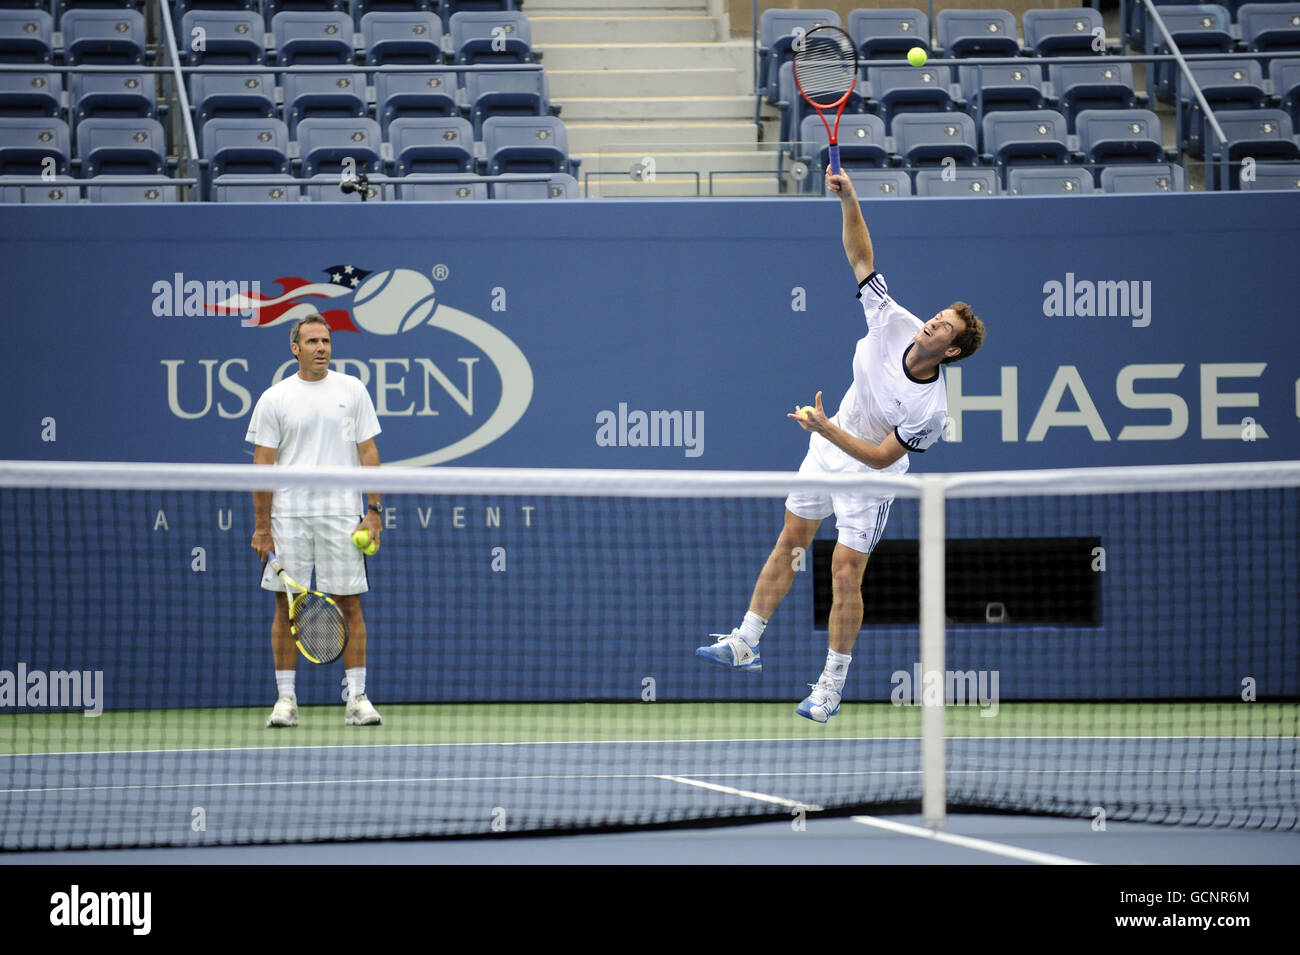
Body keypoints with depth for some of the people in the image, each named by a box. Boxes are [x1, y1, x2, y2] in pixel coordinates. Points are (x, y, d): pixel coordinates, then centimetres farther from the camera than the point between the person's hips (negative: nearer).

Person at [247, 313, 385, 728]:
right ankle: (285, 699, 5)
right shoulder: (274, 399, 4)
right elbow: (263, 464, 4)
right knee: (286, 606, 0)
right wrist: (261, 526, 0)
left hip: (341, 514, 0)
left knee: (349, 604, -1)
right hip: (288, 517, 0)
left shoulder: (352, 391, 6)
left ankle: (357, 698, 3)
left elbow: (368, 452, 6)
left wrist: (374, 511, -2)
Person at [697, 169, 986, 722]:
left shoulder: (929, 408, -32)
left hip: (869, 475, -6)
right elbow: (861, 257, -16)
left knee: (845, 571, -9)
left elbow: (881, 457, -26)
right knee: (790, 541, 13)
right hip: (829, 448, 6)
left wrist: (828, 430, -33)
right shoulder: (893, 323, -20)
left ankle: (832, 684, 5)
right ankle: (746, 645, 24)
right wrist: (848, 200, -29)